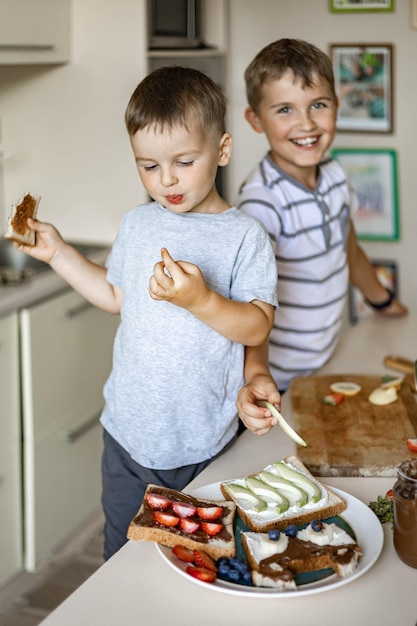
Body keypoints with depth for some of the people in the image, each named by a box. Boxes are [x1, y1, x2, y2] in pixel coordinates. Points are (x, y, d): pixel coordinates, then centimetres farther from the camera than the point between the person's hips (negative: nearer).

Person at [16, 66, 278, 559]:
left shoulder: (244, 235, -11)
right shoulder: (137, 224, 4)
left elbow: (256, 327, -16)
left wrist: (200, 299, -31)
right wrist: (58, 253, 13)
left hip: (203, 446, -4)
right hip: (128, 435, 4)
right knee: (121, 555, 19)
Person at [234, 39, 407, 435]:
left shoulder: (334, 176, -3)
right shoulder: (262, 202, -27)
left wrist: (384, 302, 29)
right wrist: (256, 374, -54)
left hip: (326, 362, 7)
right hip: (275, 380, -6)